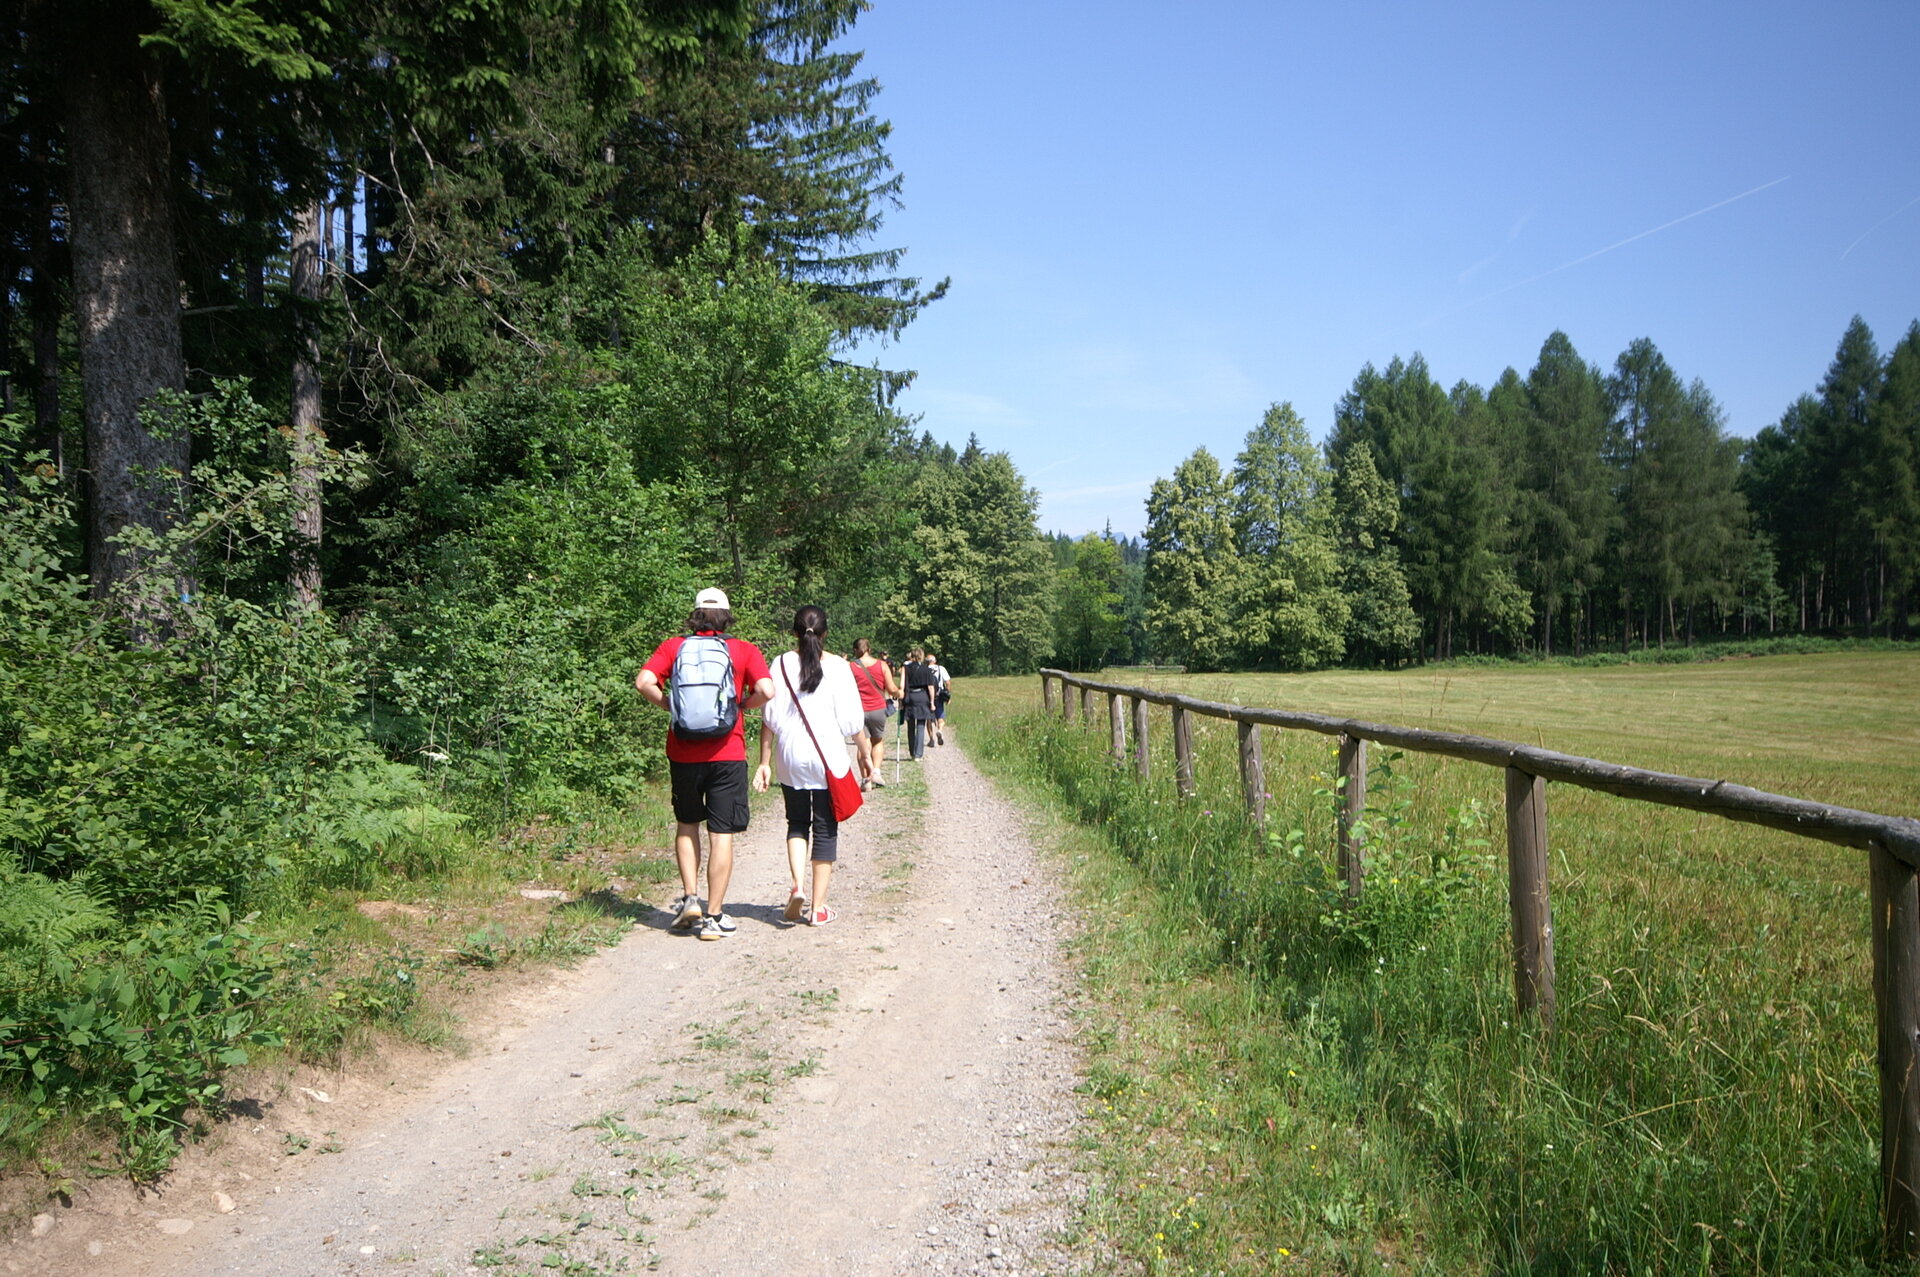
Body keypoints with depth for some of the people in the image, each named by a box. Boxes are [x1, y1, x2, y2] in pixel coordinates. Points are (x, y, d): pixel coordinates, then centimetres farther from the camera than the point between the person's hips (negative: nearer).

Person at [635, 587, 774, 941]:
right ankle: (714, 917, 6)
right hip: (727, 753, -2)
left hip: (683, 750, 2)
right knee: (721, 835, 3)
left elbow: (643, 682, -10)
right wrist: (740, 706, 3)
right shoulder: (743, 650, 0)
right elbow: (766, 690, -14)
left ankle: (690, 897, 13)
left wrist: (669, 705, 4)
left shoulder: (673, 647, 4)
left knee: (686, 825, 22)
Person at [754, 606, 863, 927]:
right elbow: (852, 721, -6)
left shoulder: (782, 664, -1)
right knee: (825, 829, 7)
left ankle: (797, 886, -2)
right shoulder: (838, 667, -5)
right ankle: (818, 907, 11)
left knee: (797, 822, 19)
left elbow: (771, 717, -2)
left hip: (789, 758, 2)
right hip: (829, 758, -2)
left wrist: (764, 762, 3)